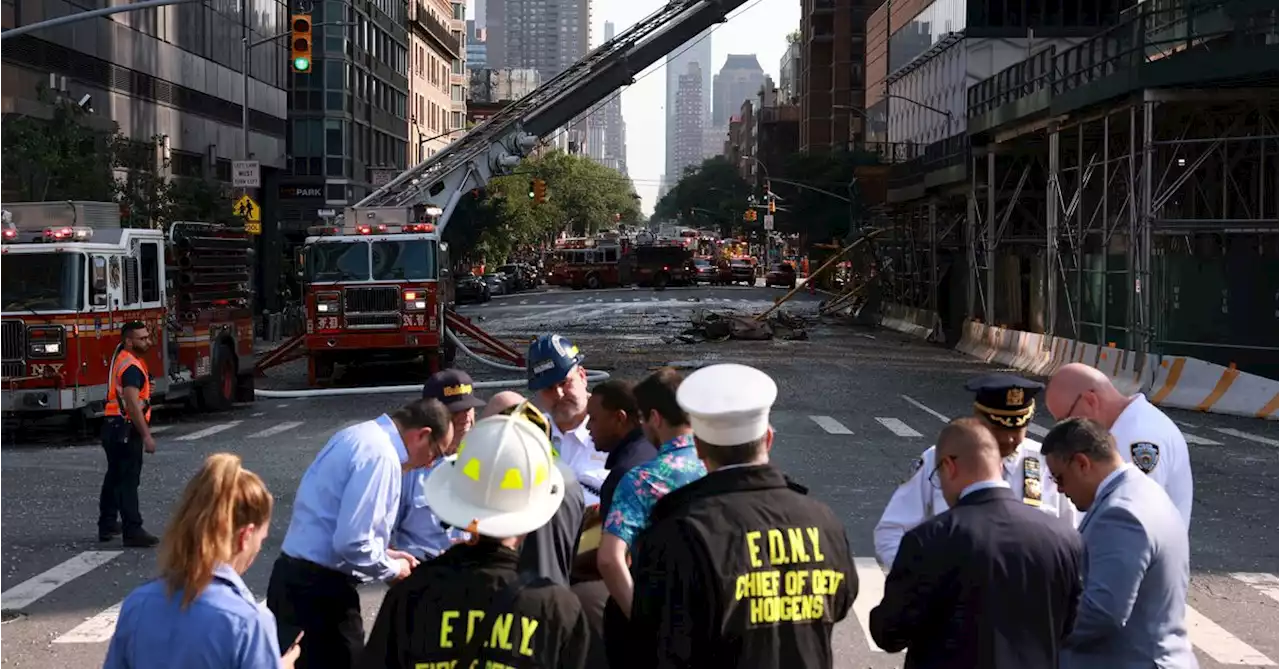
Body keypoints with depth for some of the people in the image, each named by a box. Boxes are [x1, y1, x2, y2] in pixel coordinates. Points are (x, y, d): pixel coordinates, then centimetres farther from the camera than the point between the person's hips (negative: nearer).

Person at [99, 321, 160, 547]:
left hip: (113, 427, 11)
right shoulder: (131, 367, -20)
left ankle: (107, 525, 30)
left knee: (114, 477, 19)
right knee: (128, 481, -11)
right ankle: (133, 532, -13)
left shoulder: (123, 355, 12)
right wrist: (146, 436, -30)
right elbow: (132, 404, -29)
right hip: (125, 429, -11)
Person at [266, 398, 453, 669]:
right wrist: (392, 568, -6)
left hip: (296, 578, 10)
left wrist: (385, 554, 18)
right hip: (318, 588, -10)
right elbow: (351, 542, -23)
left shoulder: (361, 435, 13)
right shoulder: (381, 455, -18)